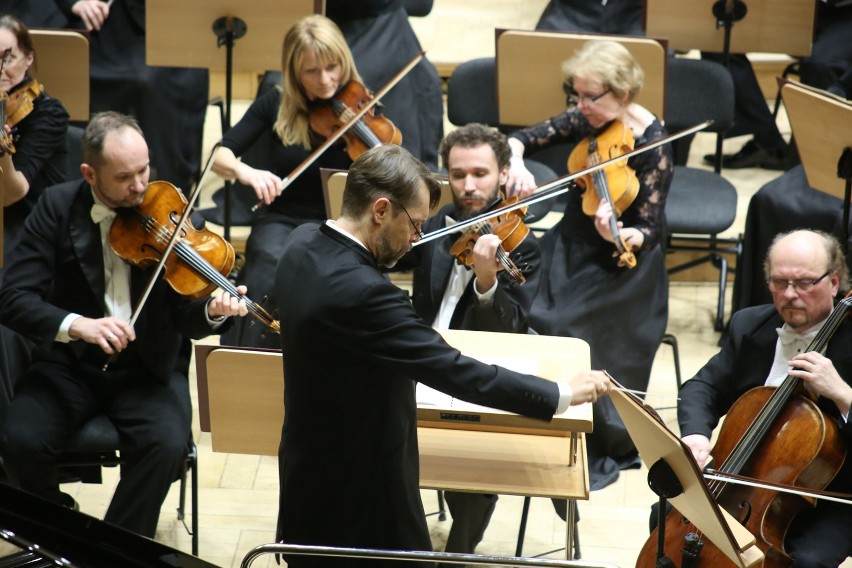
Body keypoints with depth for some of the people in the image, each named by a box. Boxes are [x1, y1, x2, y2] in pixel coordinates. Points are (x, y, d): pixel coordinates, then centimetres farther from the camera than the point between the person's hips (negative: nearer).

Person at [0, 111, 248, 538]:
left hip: (148, 366, 0)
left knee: (166, 444, -29)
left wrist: (211, 311, -33)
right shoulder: (57, 207, -6)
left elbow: (186, 318, -8)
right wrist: (77, 324, -31)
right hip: (69, 362, 0)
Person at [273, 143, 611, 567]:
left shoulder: (302, 243, -4)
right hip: (361, 498, -10)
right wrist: (562, 394, -23)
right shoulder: (361, 292, -33)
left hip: (313, 476, 10)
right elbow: (455, 372, -30)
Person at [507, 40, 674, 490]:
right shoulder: (586, 120, -2)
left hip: (621, 266, -6)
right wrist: (516, 162, -17)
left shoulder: (652, 145, -19)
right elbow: (522, 138, 6)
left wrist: (618, 236, -43)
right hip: (571, 246, 6)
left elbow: (648, 232, -21)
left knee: (560, 326, -19)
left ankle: (606, 452, 0)